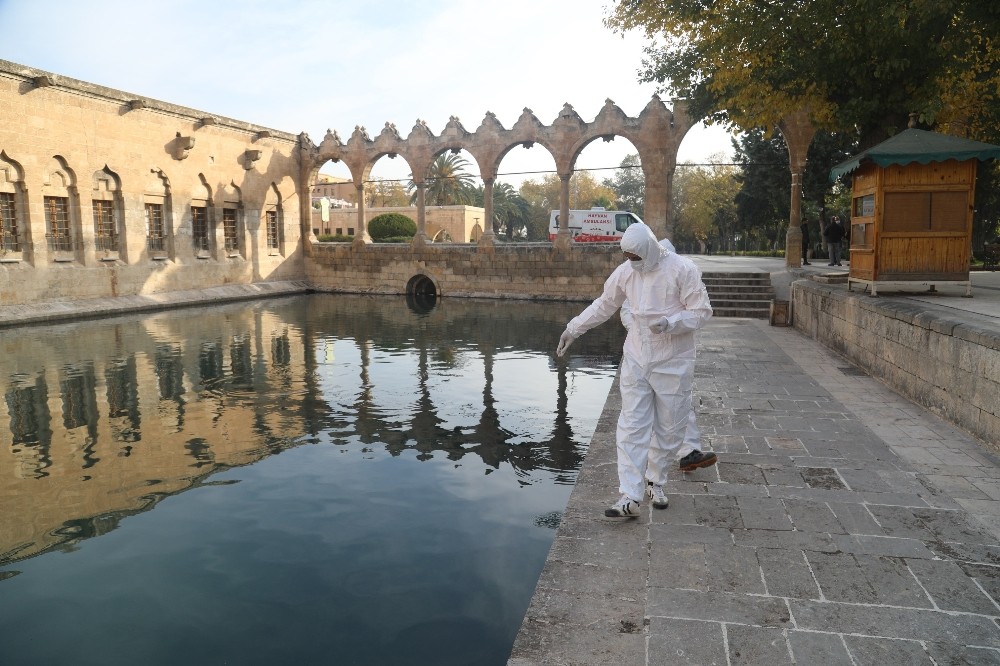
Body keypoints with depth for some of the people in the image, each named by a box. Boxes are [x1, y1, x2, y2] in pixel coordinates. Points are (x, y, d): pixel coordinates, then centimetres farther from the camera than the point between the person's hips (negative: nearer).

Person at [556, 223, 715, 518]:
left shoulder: (682, 270, -14)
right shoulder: (625, 271, 0)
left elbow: (702, 311, -11)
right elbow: (603, 305, 13)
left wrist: (670, 323, -27)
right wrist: (573, 329, 15)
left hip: (673, 363, -3)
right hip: (636, 360, 3)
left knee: (669, 429, 9)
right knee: (632, 428, -4)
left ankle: (656, 482, 32)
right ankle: (630, 497, -3)